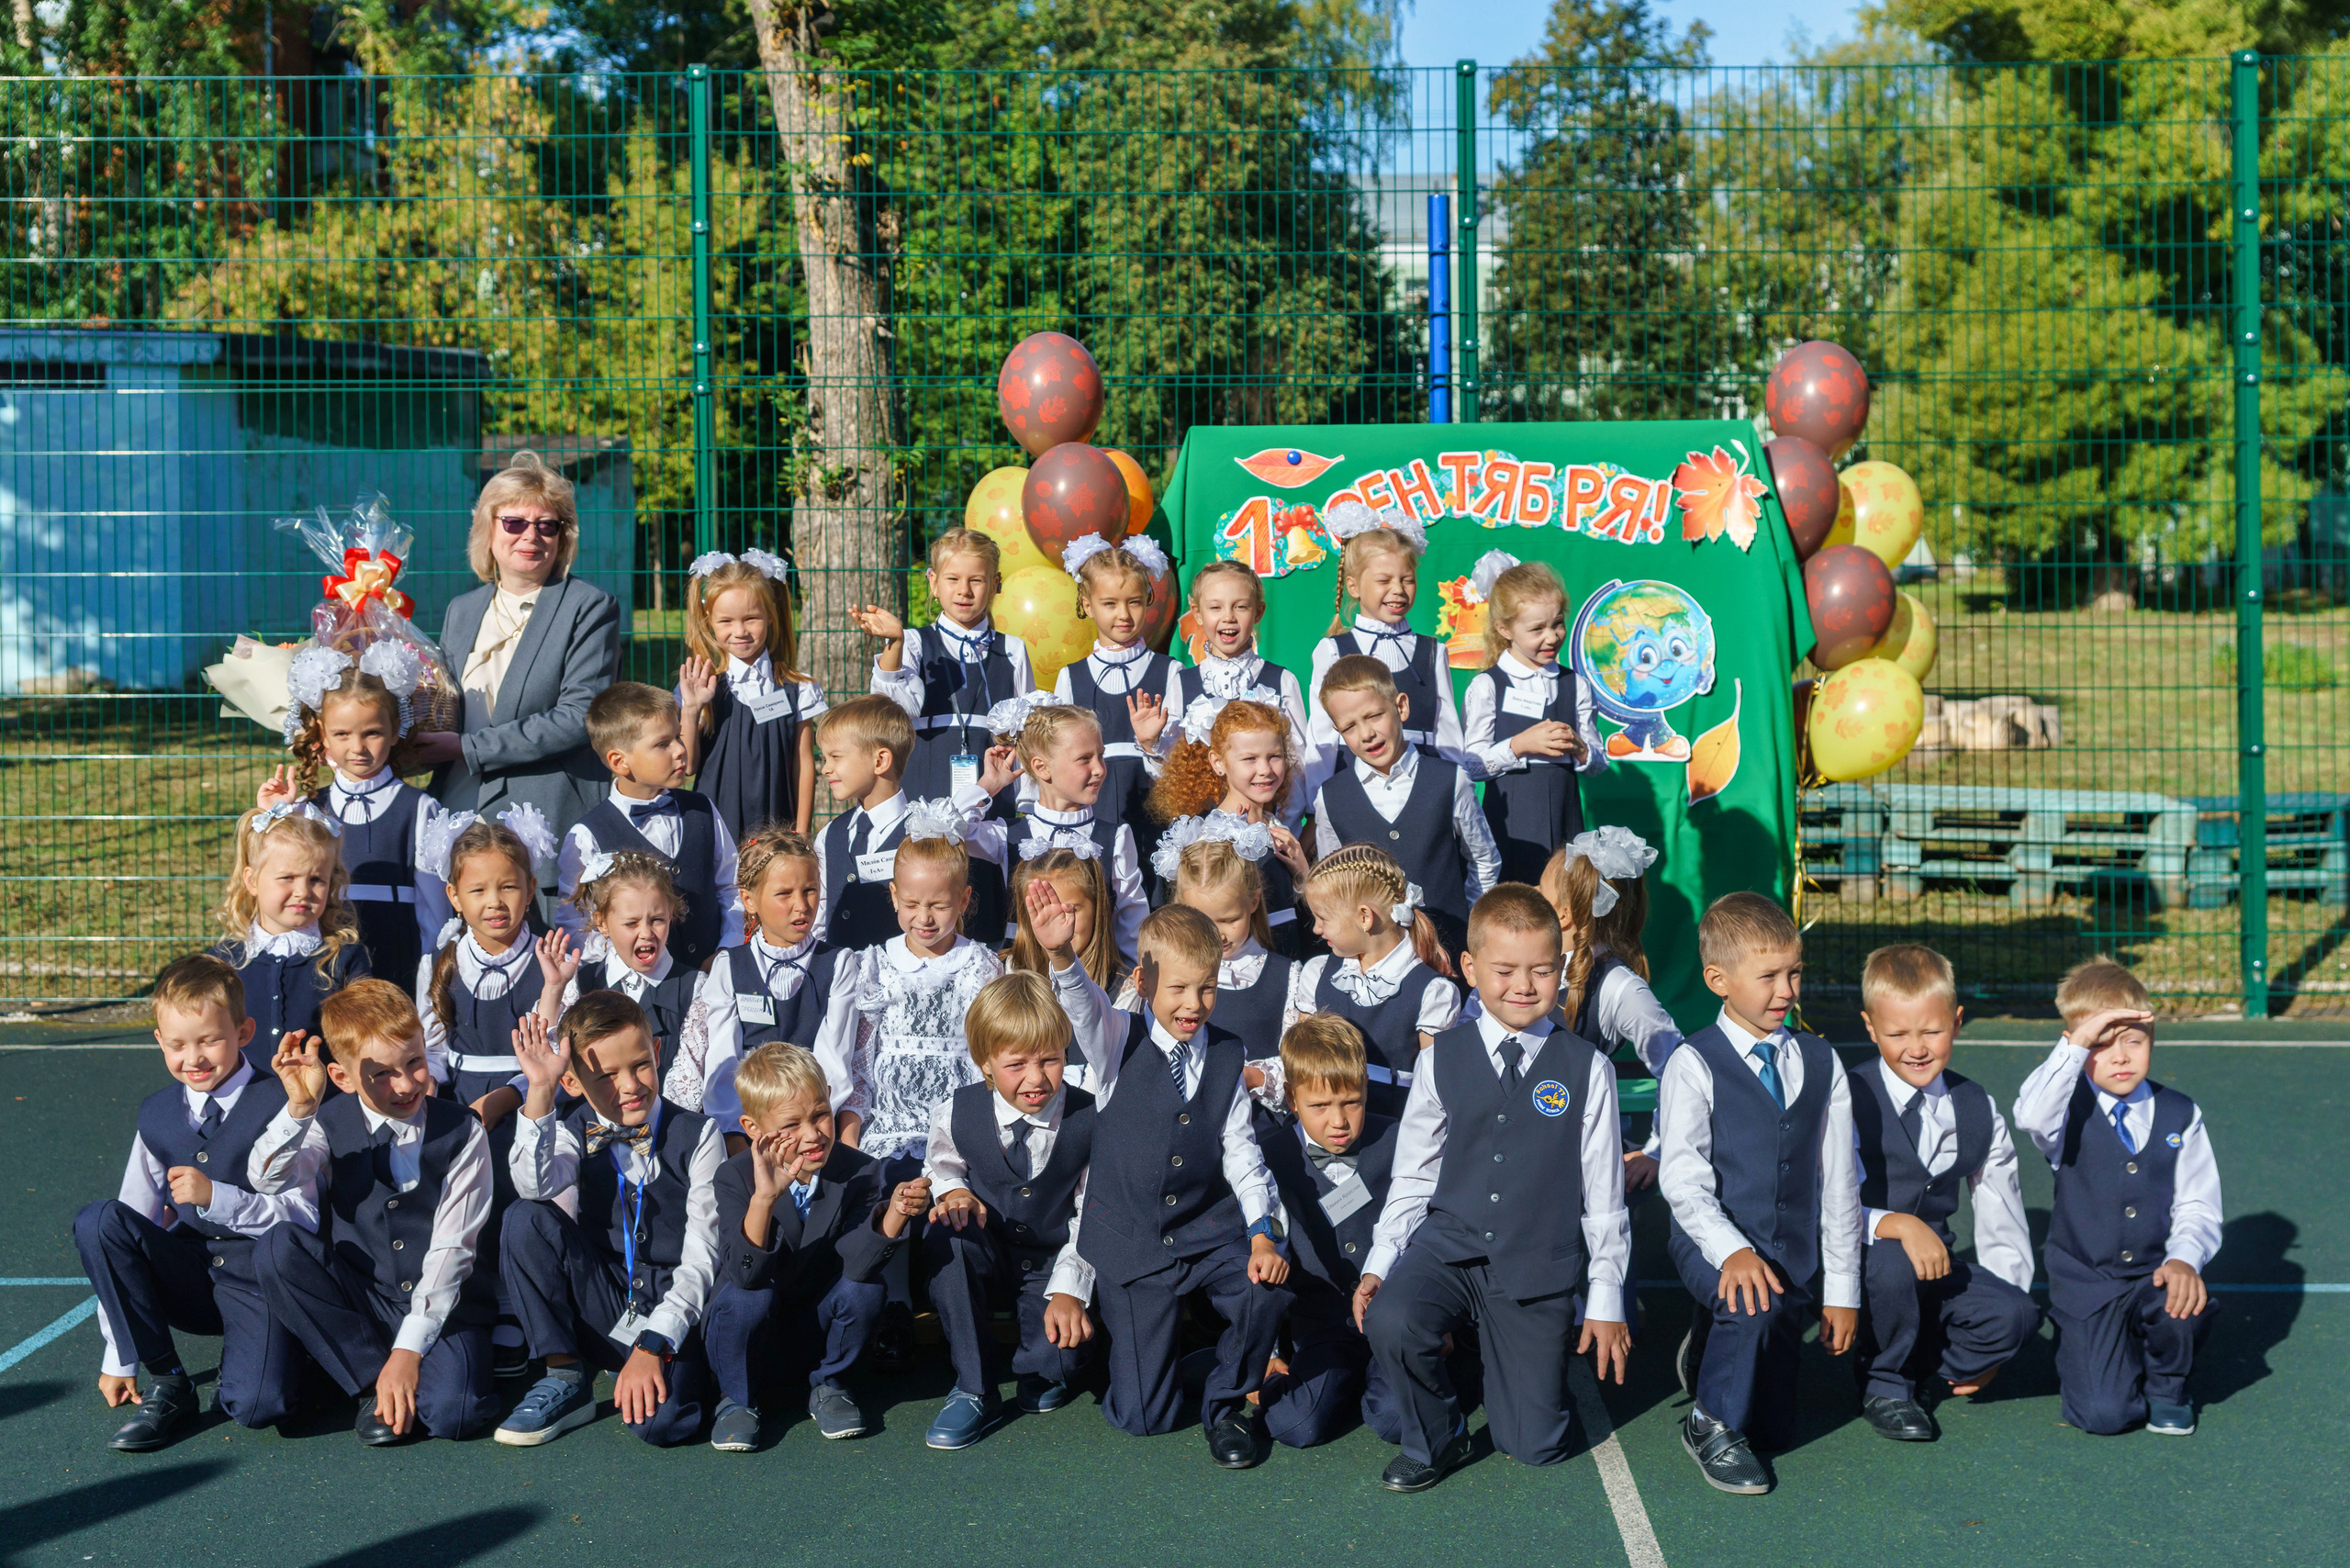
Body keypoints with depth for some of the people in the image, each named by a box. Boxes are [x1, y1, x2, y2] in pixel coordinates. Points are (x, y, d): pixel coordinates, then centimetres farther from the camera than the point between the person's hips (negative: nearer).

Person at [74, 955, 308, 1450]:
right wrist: (118, 1358, 4)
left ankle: (245, 1357, 9)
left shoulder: (280, 1107, -10)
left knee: (256, 1406, -30)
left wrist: (216, 1197, -26)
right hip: (190, 1277, 5)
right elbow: (129, 1228, 6)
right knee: (98, 1220, -20)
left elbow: (307, 1216, -14)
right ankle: (167, 1384, -11)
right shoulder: (157, 1115, 4)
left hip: (260, 1284, -5)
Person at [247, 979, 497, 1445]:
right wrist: (300, 1106, -37)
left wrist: (408, 1350, -19)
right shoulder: (331, 1125, -1)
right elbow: (266, 1180, -19)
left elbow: (449, 1251, -11)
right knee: (278, 1246, -25)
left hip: (441, 1306, -3)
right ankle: (370, 1384, -14)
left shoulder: (462, 1135, -7)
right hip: (359, 1299, 3)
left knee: (450, 1413, -31)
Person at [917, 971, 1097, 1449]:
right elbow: (941, 1168, 11)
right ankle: (973, 1390, -21)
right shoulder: (958, 1114, -10)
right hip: (987, 1262, 2)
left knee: (1063, 1353, -30)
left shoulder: (1090, 1121, -13)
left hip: (1053, 1268, -1)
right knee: (944, 1234, -33)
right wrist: (951, 1191, -14)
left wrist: (1069, 1289, -18)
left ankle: (1041, 1370, 15)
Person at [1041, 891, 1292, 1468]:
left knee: (1267, 1291, -30)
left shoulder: (1227, 1057, 2)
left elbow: (1240, 1149, 5)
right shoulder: (1120, 1044, -6)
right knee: (1142, 1416, -2)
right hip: (1131, 1245, -2)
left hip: (1211, 1234, 2)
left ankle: (1225, 1403, 0)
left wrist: (1261, 1234, -7)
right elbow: (1083, 1004, -27)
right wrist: (1061, 954, -50)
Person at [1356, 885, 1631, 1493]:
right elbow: (1412, 1176, 8)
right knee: (1390, 1320, -32)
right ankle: (1435, 1441, -2)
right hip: (1449, 1244, 1)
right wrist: (1379, 1262, -2)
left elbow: (1604, 1196, 3)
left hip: (1539, 1266, -1)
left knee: (1534, 1444, -1)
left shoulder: (1587, 1070, -1)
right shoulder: (1443, 1059, 2)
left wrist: (1606, 1302, 3)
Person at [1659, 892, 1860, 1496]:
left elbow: (1838, 1182, 8)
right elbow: (1682, 1178, -16)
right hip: (1713, 1243, -4)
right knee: (1754, 1300, -38)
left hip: (1796, 1253, 4)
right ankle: (1711, 1424, -12)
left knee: (1772, 1430, 6)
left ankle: (1710, 1346, 37)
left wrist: (1841, 1288, 5)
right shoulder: (1694, 1065, -8)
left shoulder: (1821, 1063, 7)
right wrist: (1730, 1249, -32)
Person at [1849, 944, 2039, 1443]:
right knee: (1889, 1260, -37)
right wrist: (1898, 1224, -36)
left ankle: (1932, 1366, 6)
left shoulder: (1979, 1112, 4)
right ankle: (1883, 1385, -8)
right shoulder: (1849, 1104, -10)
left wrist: (1998, 1326, 1)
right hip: (1858, 1269, -3)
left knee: (2015, 1314, -25)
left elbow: (2002, 1226, 8)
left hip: (1935, 1269, 3)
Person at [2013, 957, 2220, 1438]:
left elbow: (2198, 1206, 1)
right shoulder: (2071, 1114, -5)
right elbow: (2031, 1116, -31)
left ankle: (2167, 1387, 2)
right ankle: (2077, 1348, 20)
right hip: (2084, 1282, -2)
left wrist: (2183, 1259, -20)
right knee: (2105, 1414, -17)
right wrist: (2077, 1042, -31)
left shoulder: (2180, 1116, 3)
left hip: (2154, 1275, 3)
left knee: (2189, 1304, -33)